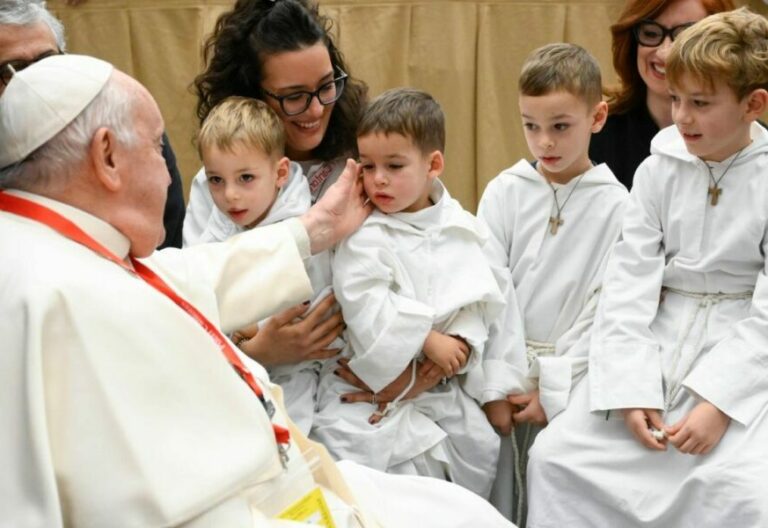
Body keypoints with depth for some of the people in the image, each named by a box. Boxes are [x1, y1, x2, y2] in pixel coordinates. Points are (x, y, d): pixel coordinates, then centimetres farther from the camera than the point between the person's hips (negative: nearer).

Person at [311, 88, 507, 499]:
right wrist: (430, 342, -20)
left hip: (440, 384, 5)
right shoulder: (364, 235, -13)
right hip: (374, 381, -5)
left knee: (480, 447, 10)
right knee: (417, 459, -17)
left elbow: (478, 297, 2)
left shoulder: (460, 229, 2)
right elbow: (366, 307, -21)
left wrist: (462, 343, -16)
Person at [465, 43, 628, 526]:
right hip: (506, 374, 1)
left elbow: (605, 310, -5)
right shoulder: (504, 193, 1)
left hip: (573, 384, -1)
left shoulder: (616, 206, -3)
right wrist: (494, 384, -11)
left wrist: (554, 391, -9)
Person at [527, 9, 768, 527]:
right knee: (557, 454, -6)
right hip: (654, 342, 4)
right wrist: (631, 388, -15)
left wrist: (719, 403, -20)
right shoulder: (660, 170, 0)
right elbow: (630, 279, -4)